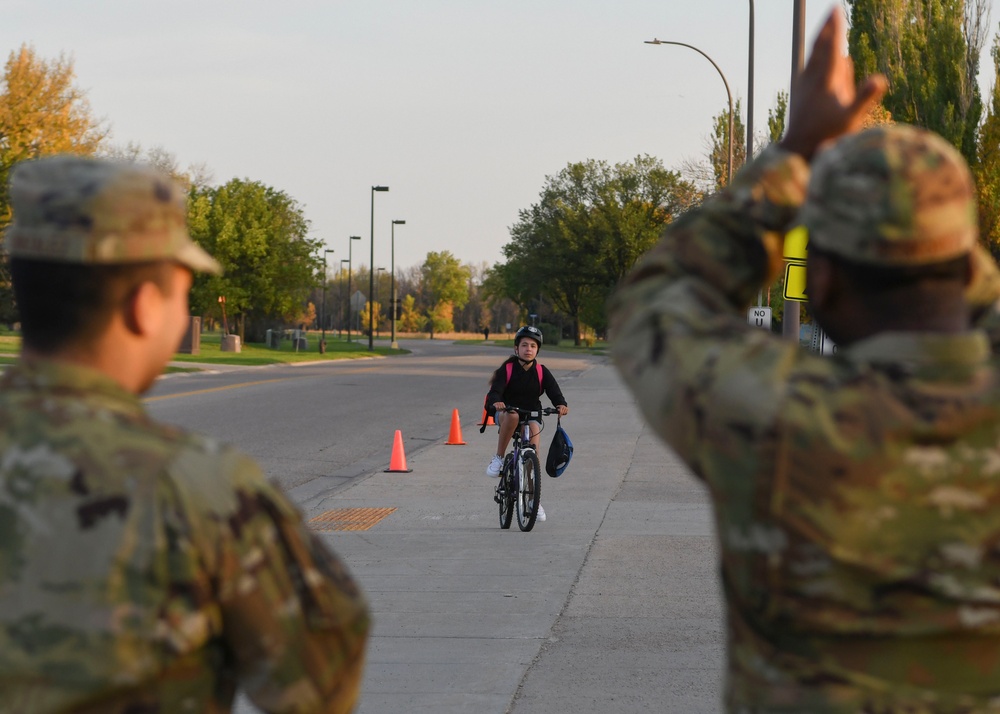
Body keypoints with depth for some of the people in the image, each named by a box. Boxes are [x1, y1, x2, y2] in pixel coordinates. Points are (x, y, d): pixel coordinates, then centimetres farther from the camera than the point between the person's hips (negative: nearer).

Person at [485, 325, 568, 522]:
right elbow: (495, 391, -20)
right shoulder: (507, 369, -8)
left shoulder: (541, 372, 0)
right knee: (512, 416, -39)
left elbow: (554, 391, -12)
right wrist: (495, 402, -45)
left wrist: (561, 404, -35)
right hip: (505, 414, -2)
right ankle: (498, 458, -23)